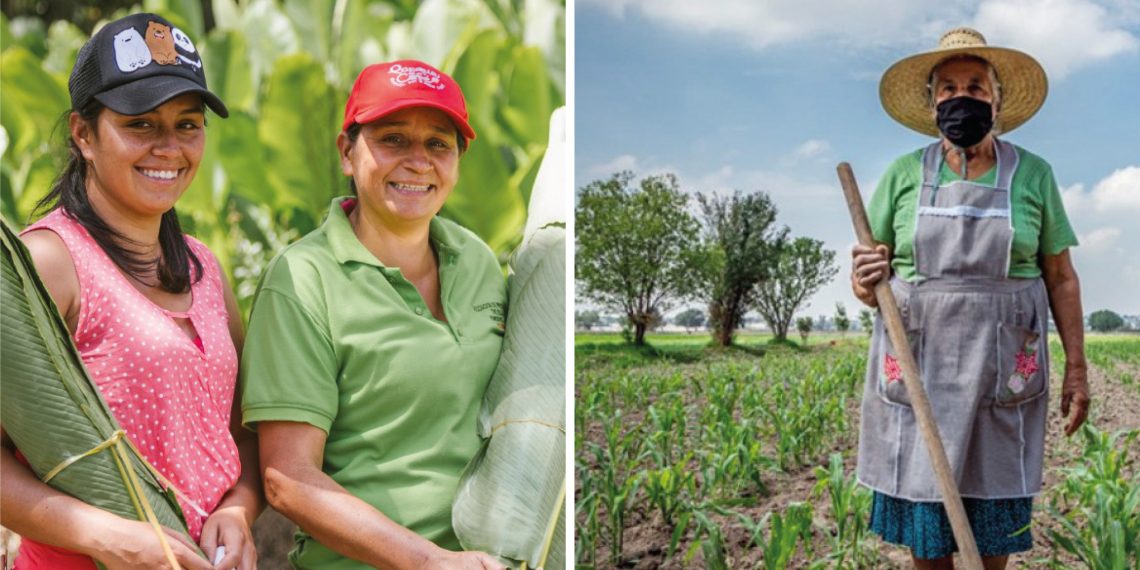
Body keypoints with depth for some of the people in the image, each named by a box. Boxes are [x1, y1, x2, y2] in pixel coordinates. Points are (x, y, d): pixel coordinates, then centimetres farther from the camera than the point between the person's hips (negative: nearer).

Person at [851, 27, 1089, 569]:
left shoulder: (1033, 174, 3)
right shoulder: (904, 174, 3)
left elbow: (1061, 277, 7)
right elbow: (867, 273, 7)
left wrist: (1076, 366, 3)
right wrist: (863, 281, -17)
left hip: (1003, 366, 0)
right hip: (916, 365, 0)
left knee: (995, 502, 5)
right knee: (923, 497, 4)